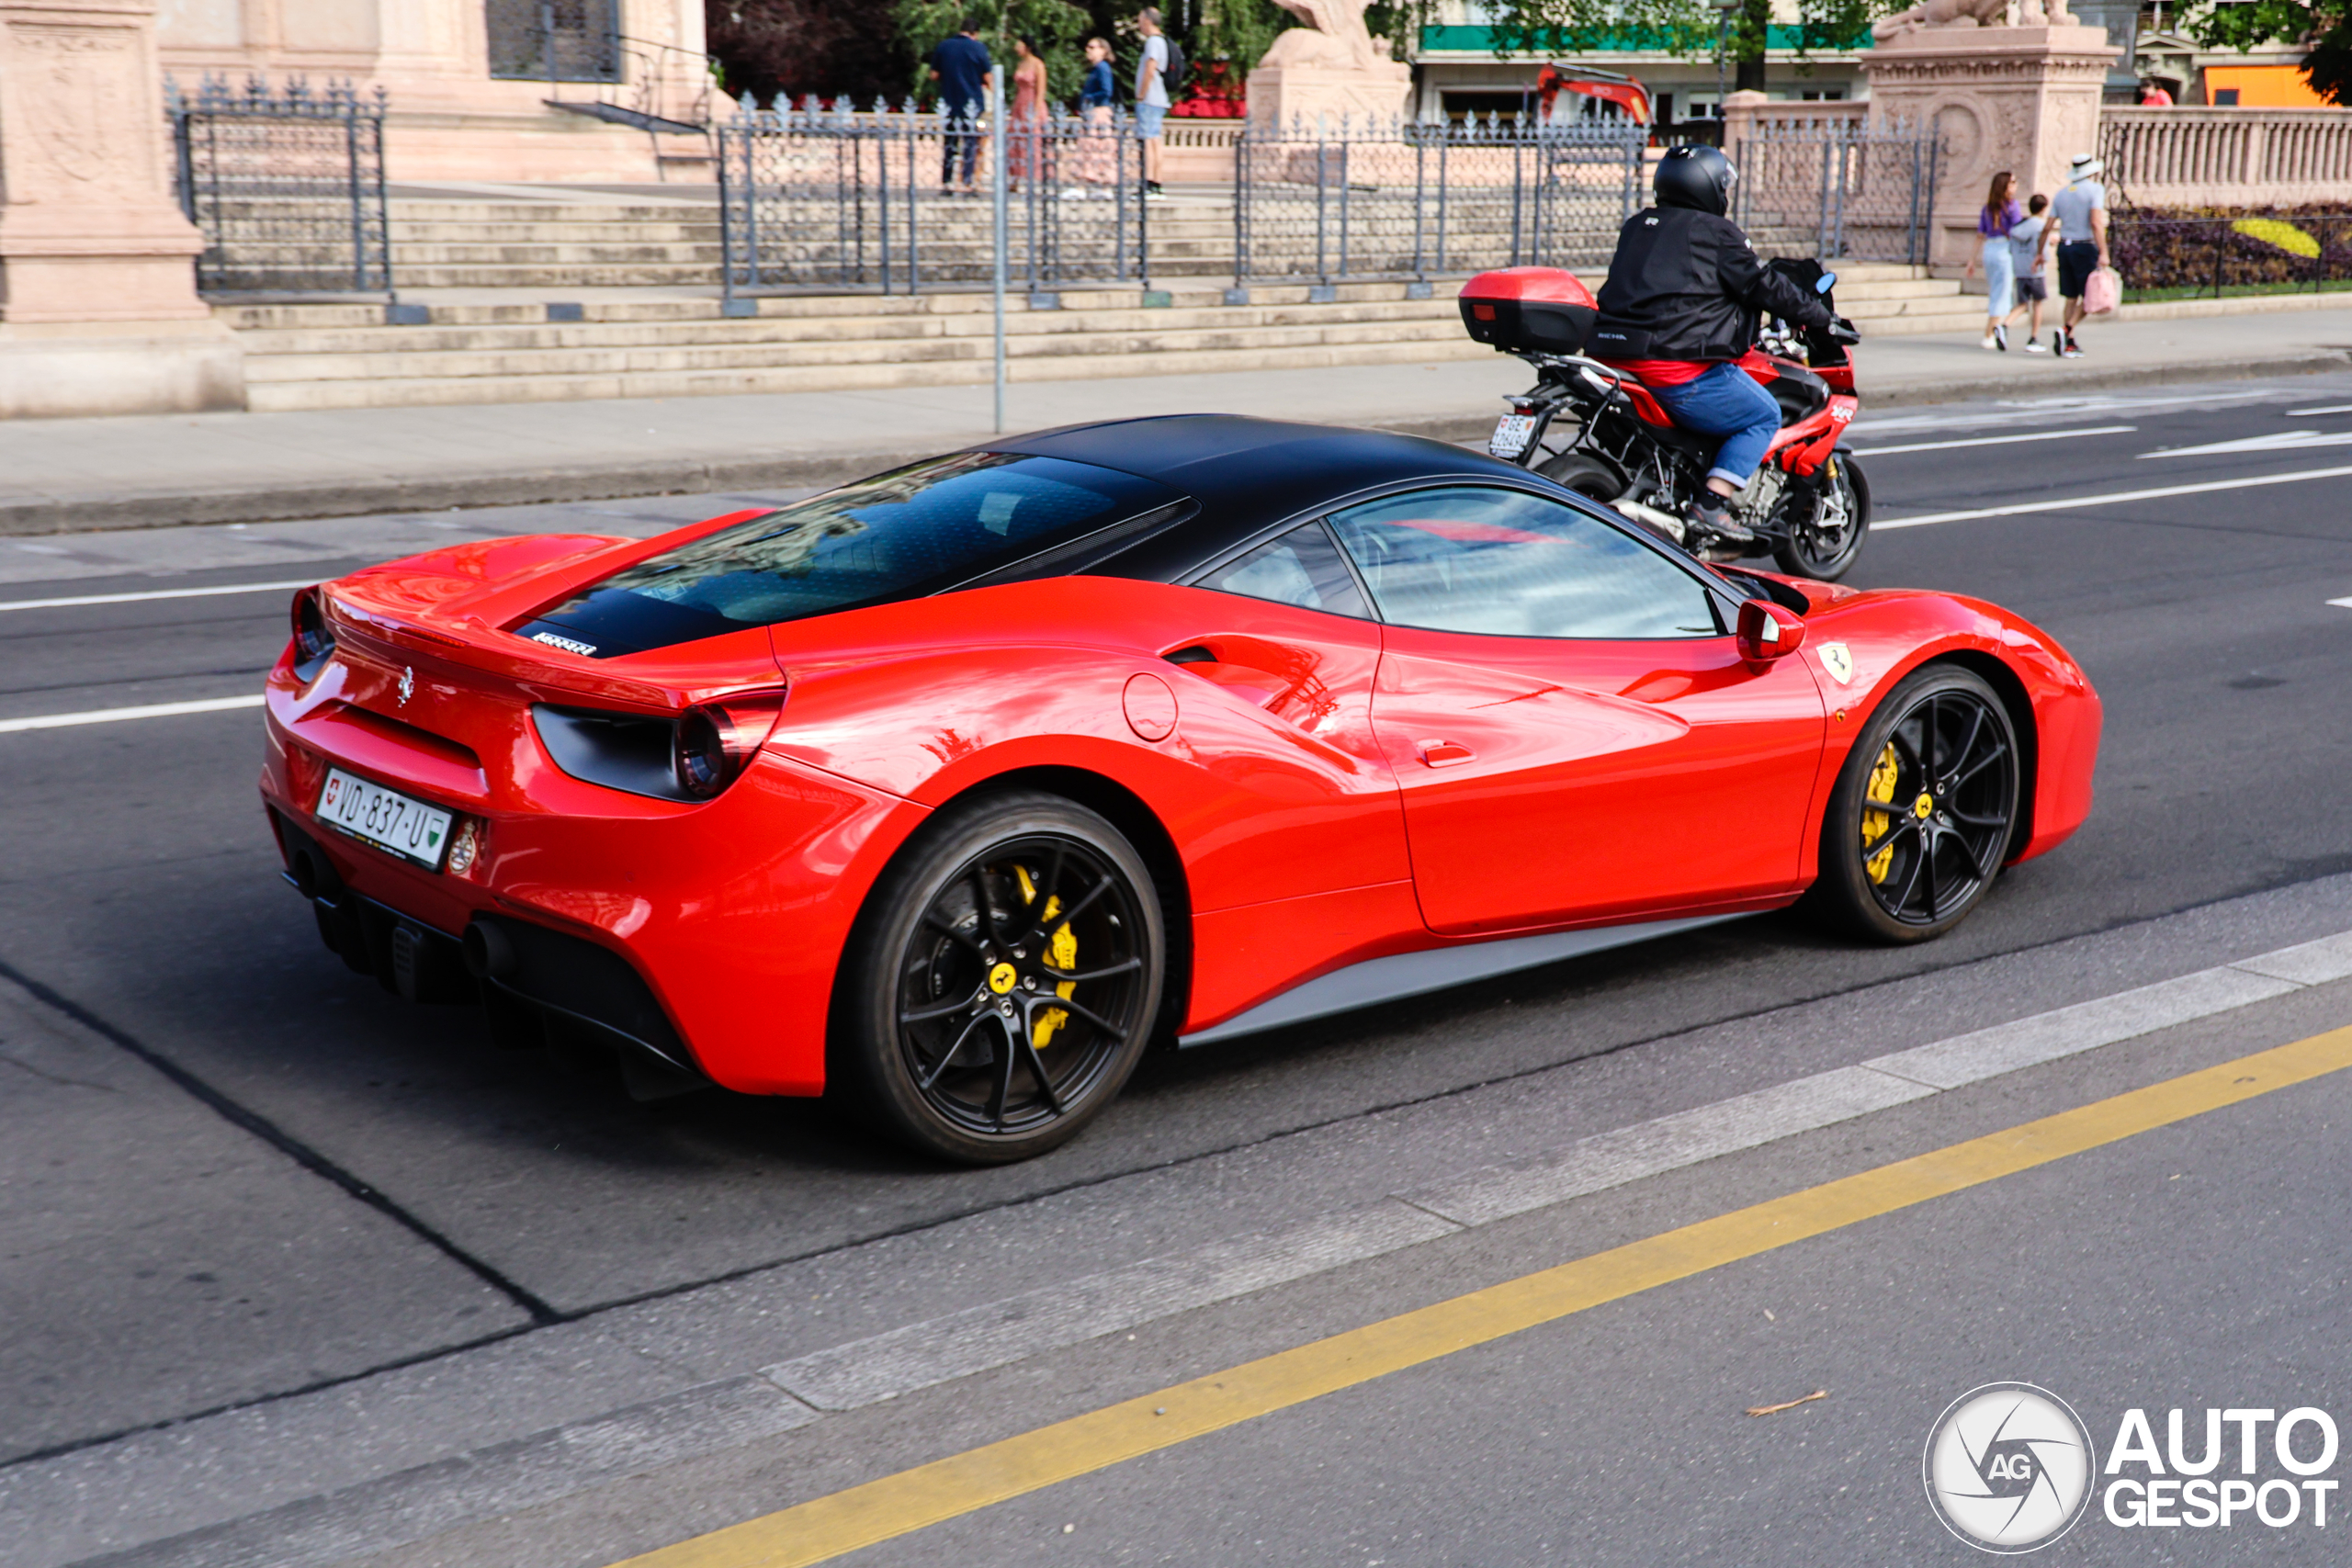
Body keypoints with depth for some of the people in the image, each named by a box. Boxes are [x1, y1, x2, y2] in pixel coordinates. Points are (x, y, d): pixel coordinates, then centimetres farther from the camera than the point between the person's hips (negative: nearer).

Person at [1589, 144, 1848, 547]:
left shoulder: (1637, 224, 19)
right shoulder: (1717, 232, -2)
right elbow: (1764, 287, -1)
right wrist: (1823, 317, 11)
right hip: (1681, 370, -8)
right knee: (1764, 417, 6)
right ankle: (1711, 506, -9)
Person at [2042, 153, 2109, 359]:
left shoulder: (2062, 193, 11)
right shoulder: (2095, 189, -5)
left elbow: (2048, 228, 9)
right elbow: (2096, 223, -17)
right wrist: (2103, 253, -21)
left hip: (2064, 247, 6)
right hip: (2085, 248, -6)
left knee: (2071, 298, 11)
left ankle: (2070, 344, 9)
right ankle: (2066, 332, -20)